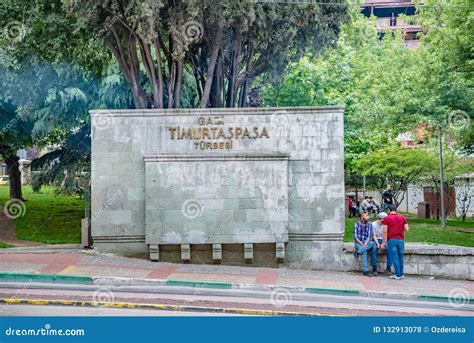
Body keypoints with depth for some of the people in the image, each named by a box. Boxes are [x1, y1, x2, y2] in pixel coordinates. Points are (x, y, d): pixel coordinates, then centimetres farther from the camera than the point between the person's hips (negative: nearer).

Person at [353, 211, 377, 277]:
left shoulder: (369, 224, 4)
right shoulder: (357, 224, -2)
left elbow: (369, 236, -2)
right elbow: (355, 237, -6)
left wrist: (365, 243, -19)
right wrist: (362, 244, -17)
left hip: (366, 242, 3)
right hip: (358, 242, -3)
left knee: (373, 244, -32)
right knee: (364, 252, -33)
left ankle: (358, 252, -33)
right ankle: (365, 271, -34)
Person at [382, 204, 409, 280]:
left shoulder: (386, 218, -2)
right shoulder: (402, 218, 7)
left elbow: (385, 231, -6)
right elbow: (406, 229, 3)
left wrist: (384, 242, -1)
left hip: (391, 240, -3)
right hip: (400, 240, 3)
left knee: (394, 258, -1)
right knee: (400, 257, 12)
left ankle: (398, 275, 0)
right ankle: (401, 274, 18)